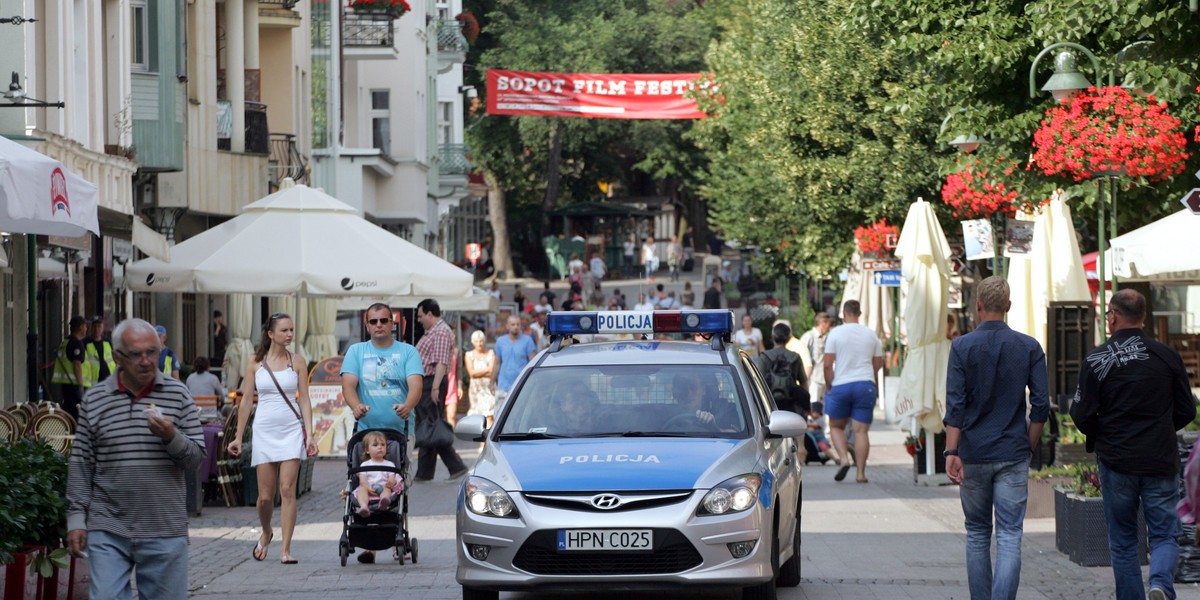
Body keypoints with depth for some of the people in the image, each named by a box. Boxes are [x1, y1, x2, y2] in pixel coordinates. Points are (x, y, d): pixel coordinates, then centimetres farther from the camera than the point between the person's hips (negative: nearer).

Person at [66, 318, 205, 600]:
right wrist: (76, 519, 3)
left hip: (166, 532, 0)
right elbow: (81, 464, 9)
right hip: (108, 532, 0)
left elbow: (196, 459, 4)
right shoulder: (95, 399, 6)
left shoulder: (177, 394, 5)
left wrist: (172, 437, -16)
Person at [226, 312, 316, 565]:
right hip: (264, 430, 0)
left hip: (292, 430, 0)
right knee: (265, 495, 2)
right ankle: (266, 533, 32)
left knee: (287, 490, -10)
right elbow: (246, 401, 7)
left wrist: (309, 434, -4)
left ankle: (285, 549, -8)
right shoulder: (255, 362, 4)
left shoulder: (297, 361, 4)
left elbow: (304, 399, 4)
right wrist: (238, 437, 5)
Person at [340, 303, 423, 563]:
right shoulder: (356, 351, 11)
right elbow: (348, 384, -3)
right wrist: (355, 405, -26)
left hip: (400, 430, 0)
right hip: (366, 429, 1)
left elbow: (415, 384, -8)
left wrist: (407, 405, -31)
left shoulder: (407, 352, 7)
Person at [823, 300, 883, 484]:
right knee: (861, 430, 2)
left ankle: (844, 459, -7)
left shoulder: (835, 333, -3)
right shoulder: (871, 334, 6)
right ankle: (861, 472, -3)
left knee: (836, 426, 15)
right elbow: (878, 363, 11)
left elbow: (828, 364, -6)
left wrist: (829, 386, 5)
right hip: (866, 385, 2)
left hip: (841, 386, -2)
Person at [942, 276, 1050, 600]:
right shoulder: (1029, 347, -1)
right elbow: (1041, 404, -3)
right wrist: (1029, 448, 8)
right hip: (1013, 455, 0)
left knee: (977, 535, 14)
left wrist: (952, 453, -14)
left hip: (973, 455, 0)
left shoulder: (962, 347, -4)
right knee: (1009, 538, -5)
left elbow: (955, 404, -11)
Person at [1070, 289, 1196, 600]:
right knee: (1164, 535, 4)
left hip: (1116, 461, -1)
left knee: (1122, 540, 11)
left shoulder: (1096, 359, -6)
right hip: (1161, 460, 1)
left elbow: (1082, 415, -6)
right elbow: (1186, 411, 6)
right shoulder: (1167, 356, 1)